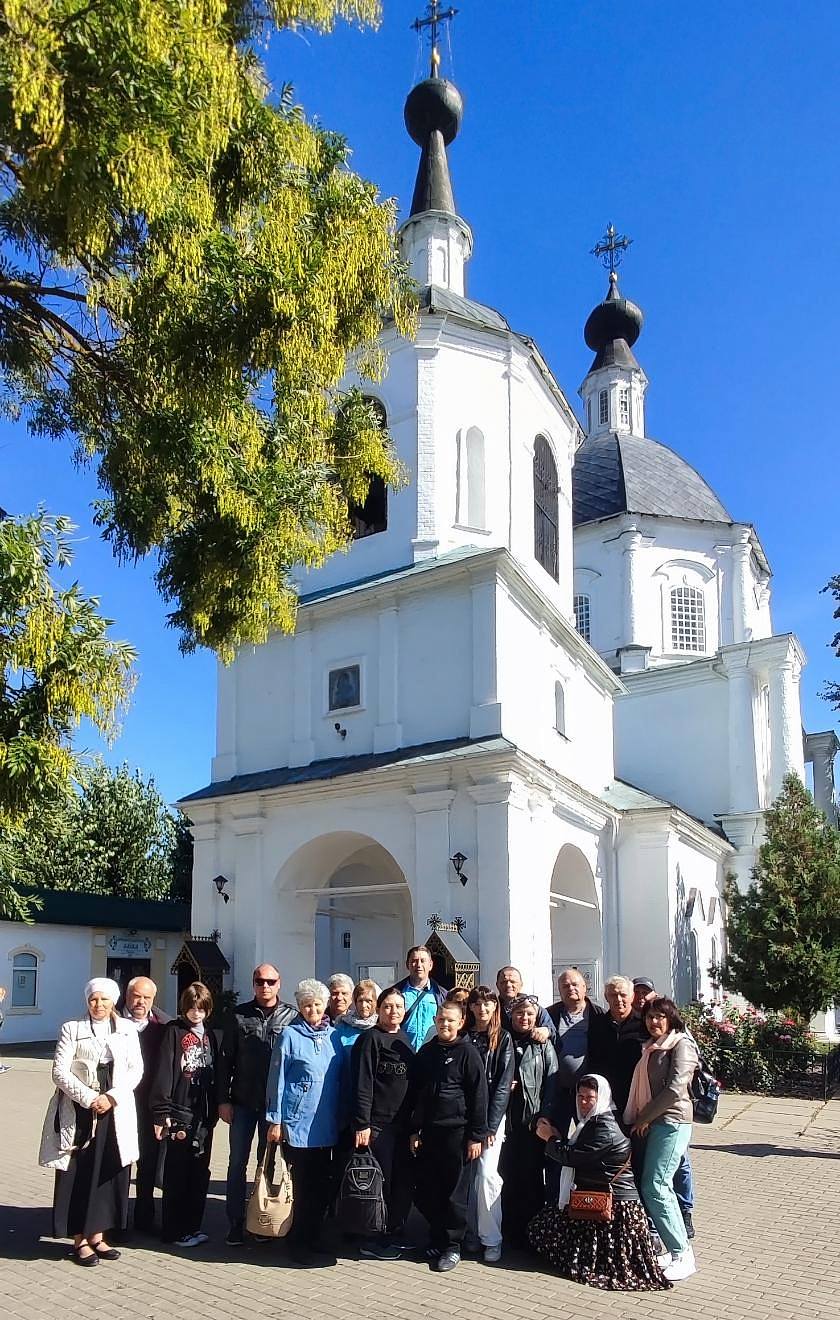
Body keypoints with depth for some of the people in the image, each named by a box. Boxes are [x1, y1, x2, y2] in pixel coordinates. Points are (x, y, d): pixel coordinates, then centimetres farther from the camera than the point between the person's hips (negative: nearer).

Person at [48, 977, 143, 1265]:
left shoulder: (127, 1030, 7)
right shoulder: (72, 1029, 0)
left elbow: (136, 1069, 3)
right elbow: (59, 1071, -6)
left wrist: (112, 1096, -11)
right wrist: (89, 1098, -14)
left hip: (116, 1111, 3)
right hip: (81, 1112, -2)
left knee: (110, 1174, 5)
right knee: (80, 1174, 0)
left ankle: (97, 1235, 16)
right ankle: (79, 1239, 11)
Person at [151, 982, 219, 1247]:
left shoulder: (209, 1034, 12)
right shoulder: (174, 1031, -6)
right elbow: (163, 1073, -12)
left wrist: (215, 1109, 13)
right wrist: (162, 1113, -16)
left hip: (204, 1114, 6)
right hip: (181, 1113, -6)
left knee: (200, 1173, 11)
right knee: (177, 1174, 1)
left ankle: (193, 1226, 22)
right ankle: (174, 1231, 11)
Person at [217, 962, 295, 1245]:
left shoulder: (291, 1017, -1)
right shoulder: (238, 1016, 1)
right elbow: (225, 1060, 3)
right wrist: (223, 1099, -2)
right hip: (242, 1102, 0)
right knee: (237, 1162, 5)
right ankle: (235, 1222, 14)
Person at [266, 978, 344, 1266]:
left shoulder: (333, 1036, 9)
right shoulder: (290, 1036, -5)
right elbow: (277, 1080, -4)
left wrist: (341, 1117, 13)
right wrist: (275, 1120, -6)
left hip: (326, 1125, 5)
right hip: (297, 1124, -5)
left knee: (322, 1184, 9)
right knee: (303, 1185, 0)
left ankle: (313, 1240, 23)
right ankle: (300, 1243, 13)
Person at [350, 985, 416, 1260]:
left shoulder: (405, 1039, 14)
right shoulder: (369, 1039, -9)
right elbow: (362, 1085, -14)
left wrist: (414, 1124, 16)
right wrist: (362, 1124, -19)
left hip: (402, 1124, 7)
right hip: (378, 1124, -7)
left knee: (403, 1183, 10)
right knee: (379, 1184, -2)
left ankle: (392, 1234, 25)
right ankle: (372, 1242, 12)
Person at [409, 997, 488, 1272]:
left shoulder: (468, 1053, -6)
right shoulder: (426, 1052, 10)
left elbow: (478, 1096, -7)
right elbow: (416, 1093, 14)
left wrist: (476, 1136, -10)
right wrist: (415, 1130, 11)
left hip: (456, 1132, -5)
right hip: (428, 1133, 5)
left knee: (454, 1192, 2)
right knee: (424, 1191, 7)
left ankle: (452, 1246, 15)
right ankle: (437, 1239, 24)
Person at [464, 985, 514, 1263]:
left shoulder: (503, 1039, 0)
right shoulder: (463, 1036, 7)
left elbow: (503, 1084, -5)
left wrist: (490, 1125, -11)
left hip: (491, 1115, -3)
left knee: (487, 1175, -9)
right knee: (467, 1175, 5)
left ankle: (491, 1240, 0)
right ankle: (472, 1232, 18)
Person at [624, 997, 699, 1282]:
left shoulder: (681, 1045, -7)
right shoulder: (651, 1047, 18)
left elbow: (676, 1088, -17)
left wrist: (645, 1117, -13)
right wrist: (638, 1119, 7)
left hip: (671, 1121, -8)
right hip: (651, 1123, 8)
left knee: (655, 1187, -11)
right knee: (661, 1187, 7)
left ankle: (682, 1255, -6)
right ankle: (676, 1248, 14)